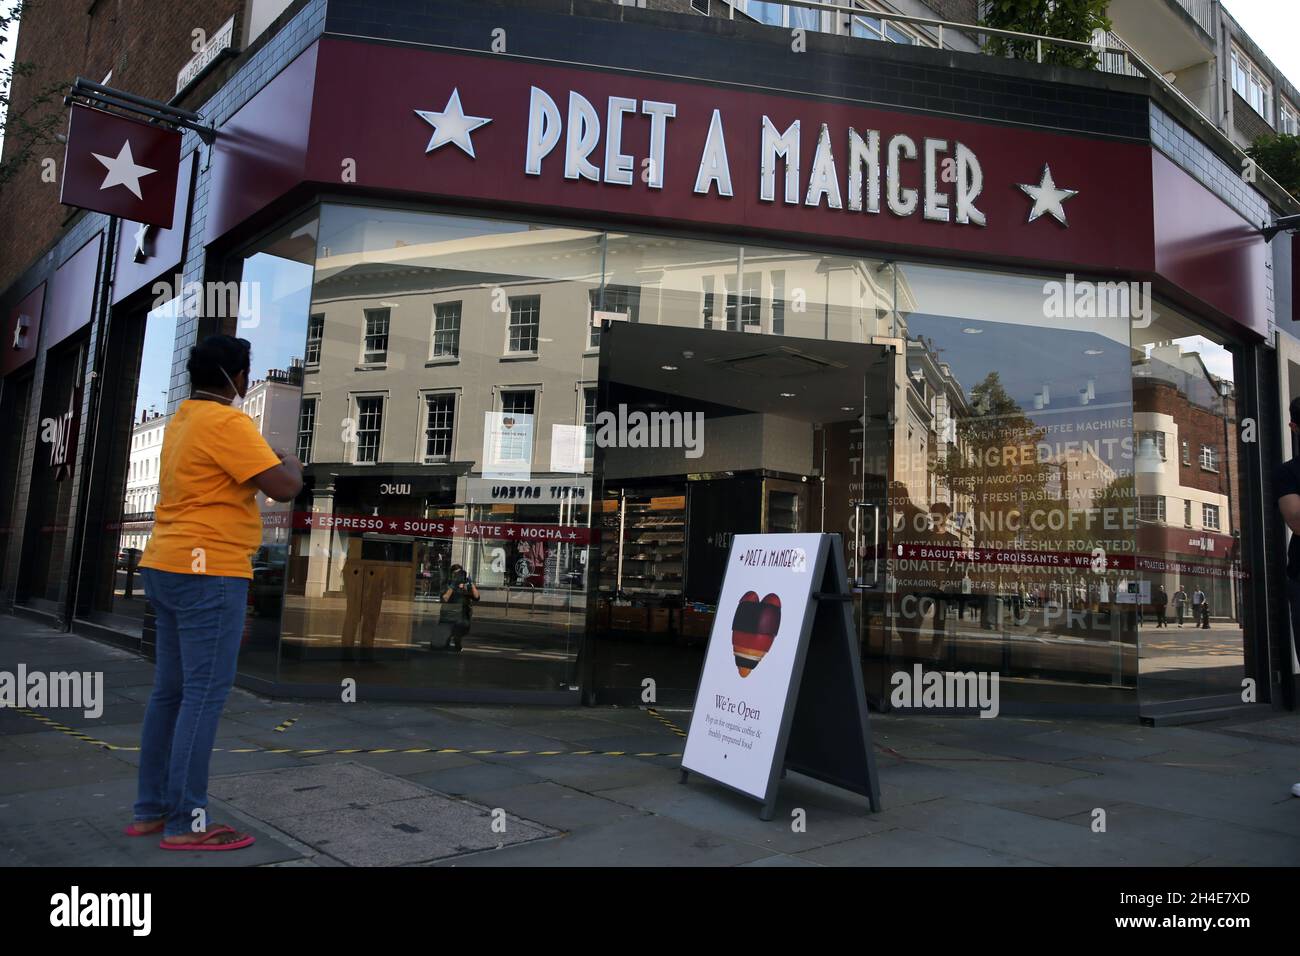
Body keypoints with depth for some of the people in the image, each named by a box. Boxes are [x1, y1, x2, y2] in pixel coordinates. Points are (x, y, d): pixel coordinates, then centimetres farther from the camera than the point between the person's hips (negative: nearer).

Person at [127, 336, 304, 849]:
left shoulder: (183, 420, 16)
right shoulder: (227, 422, -14)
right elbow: (284, 487, -19)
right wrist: (291, 461, 2)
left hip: (169, 567, 10)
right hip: (208, 573, -10)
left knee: (170, 691, 13)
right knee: (204, 695, -5)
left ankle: (151, 810, 21)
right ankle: (185, 823, 0)